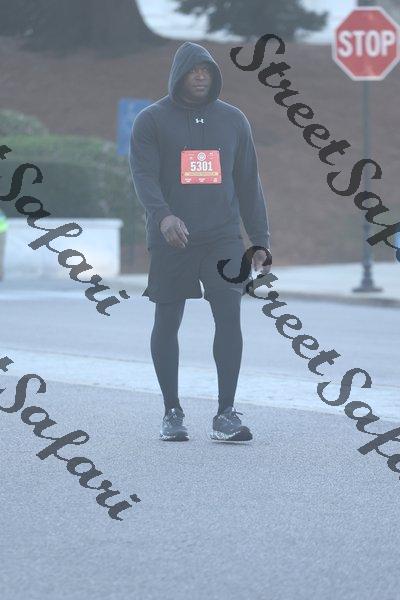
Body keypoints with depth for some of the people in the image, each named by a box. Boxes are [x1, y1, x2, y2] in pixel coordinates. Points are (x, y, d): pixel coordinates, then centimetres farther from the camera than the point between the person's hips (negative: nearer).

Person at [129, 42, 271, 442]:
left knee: (230, 315, -11)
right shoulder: (152, 121, 2)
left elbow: (248, 184, 14)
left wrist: (260, 241, 9)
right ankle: (172, 413, 16)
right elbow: (143, 175, -9)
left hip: (223, 238, 1)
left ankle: (226, 413, -9)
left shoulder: (233, 120, 12)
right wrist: (162, 215, -29)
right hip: (171, 240, -1)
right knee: (167, 322, 5)